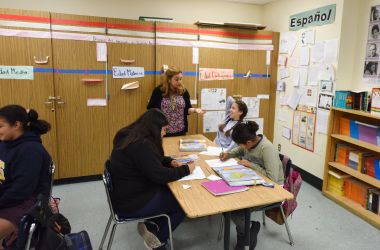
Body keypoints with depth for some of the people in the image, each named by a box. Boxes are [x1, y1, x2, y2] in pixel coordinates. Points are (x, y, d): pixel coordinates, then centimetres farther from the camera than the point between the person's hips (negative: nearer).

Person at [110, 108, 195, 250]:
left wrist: (169, 161, 3)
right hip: (130, 204, -10)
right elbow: (159, 175, -26)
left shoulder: (131, 137, 4)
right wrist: (186, 169, -12)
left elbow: (152, 161, 18)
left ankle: (149, 225, 14)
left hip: (127, 194, 10)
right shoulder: (141, 145, -28)